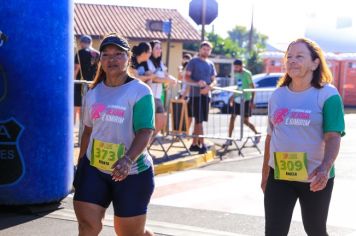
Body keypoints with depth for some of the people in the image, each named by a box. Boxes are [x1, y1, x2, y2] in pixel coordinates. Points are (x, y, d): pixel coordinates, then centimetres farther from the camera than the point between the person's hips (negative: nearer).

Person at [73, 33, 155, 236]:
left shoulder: (140, 91, -11)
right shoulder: (94, 93, 8)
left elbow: (145, 132, -21)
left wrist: (128, 160, -37)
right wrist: (80, 166, 20)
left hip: (132, 172, -4)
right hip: (94, 168, 5)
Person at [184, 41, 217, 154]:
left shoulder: (210, 64, 14)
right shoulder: (193, 61, 0)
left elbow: (214, 80, 13)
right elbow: (187, 77, -6)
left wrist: (209, 87, -9)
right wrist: (197, 83, -23)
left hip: (206, 95, 5)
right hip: (195, 95, -5)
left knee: (199, 120, 9)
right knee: (198, 120, -8)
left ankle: (194, 144, 16)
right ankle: (202, 144, -8)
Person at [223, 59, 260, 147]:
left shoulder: (247, 74, -13)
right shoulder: (236, 74, 8)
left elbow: (252, 87, -13)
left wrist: (252, 101, -18)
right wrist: (233, 96, 19)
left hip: (246, 100, -7)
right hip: (237, 99, 7)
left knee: (245, 121, -2)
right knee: (232, 118, 2)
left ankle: (257, 134, 21)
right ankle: (229, 139, 6)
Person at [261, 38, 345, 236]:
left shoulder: (328, 94, -8)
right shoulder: (277, 95, 6)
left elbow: (333, 137, -15)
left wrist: (325, 168, -32)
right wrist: (265, 174, 16)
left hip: (314, 177, -3)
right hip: (279, 175, 3)